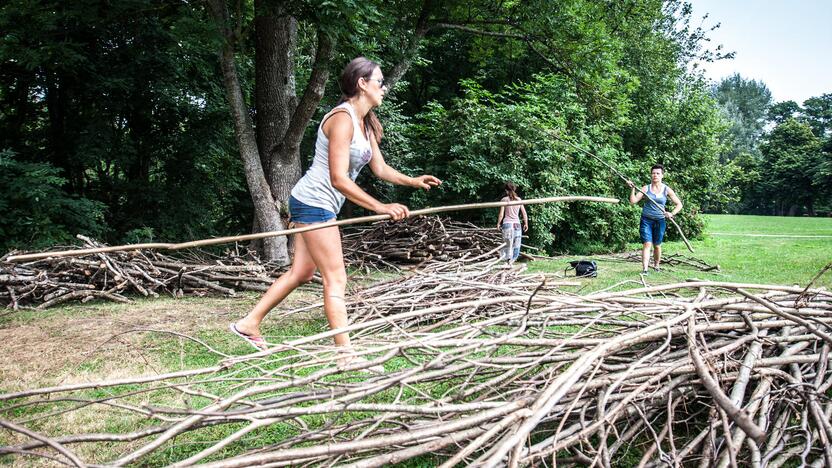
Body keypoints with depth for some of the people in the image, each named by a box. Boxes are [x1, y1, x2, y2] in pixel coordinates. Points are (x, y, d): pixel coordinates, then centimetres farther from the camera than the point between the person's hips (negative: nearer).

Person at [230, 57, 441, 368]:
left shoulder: (366, 124, 11)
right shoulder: (342, 119, -20)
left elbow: (380, 168, 12)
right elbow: (339, 179, -26)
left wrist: (413, 181, -2)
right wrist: (380, 207, -30)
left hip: (318, 205, 10)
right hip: (314, 203, -10)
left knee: (302, 272, 16)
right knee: (336, 279, -8)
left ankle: (249, 324, 26)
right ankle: (346, 355, -4)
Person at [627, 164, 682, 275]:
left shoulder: (666, 190, 2)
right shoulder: (646, 188, 2)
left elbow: (679, 204, 4)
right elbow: (633, 201, -4)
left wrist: (672, 213, -11)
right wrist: (632, 189, -16)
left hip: (660, 221, 1)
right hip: (646, 220, -1)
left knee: (657, 245, 10)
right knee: (647, 244, -12)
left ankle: (656, 265, 31)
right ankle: (644, 269, -17)